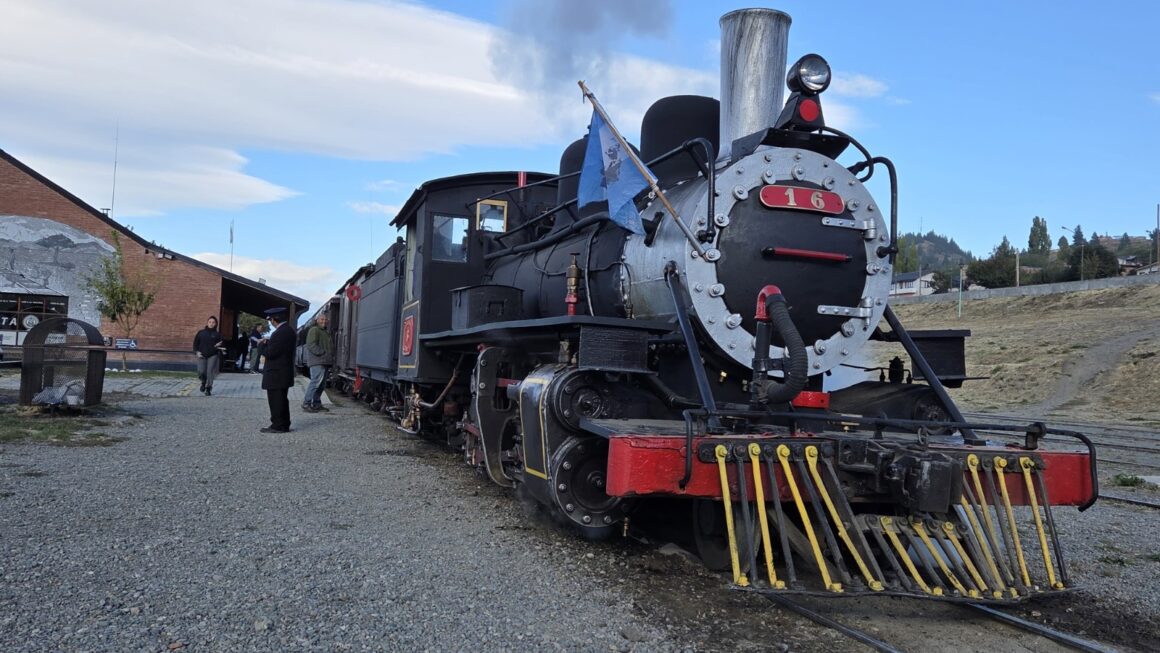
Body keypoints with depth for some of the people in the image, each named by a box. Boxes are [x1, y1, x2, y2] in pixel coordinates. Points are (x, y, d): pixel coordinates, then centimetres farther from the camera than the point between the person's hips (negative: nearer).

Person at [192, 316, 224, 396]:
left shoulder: (217, 334, 6)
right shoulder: (201, 333, 8)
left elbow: (221, 344, 11)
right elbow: (195, 343, 11)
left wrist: (219, 345, -12)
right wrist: (197, 352, -2)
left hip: (213, 356, -1)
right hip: (202, 356, 1)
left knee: (210, 372, -9)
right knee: (201, 372, -9)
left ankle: (208, 389, 2)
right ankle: (203, 383, 23)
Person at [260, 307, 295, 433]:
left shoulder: (279, 333, -21)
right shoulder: (289, 331, 9)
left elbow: (270, 353, -22)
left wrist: (264, 345, -2)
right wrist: (269, 341, 9)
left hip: (276, 374, -10)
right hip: (285, 372, 10)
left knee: (276, 400, -2)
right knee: (282, 399, 16)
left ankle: (278, 425, 2)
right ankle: (284, 425, 23)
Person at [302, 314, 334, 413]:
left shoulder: (326, 332, 25)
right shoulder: (314, 330, -4)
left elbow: (331, 346, 29)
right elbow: (311, 345, -15)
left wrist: (331, 356, 11)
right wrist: (323, 353, -19)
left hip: (324, 362, 10)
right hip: (317, 361, -10)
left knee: (322, 383, 9)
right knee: (316, 381, -16)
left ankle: (316, 403, 15)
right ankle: (306, 403, -13)